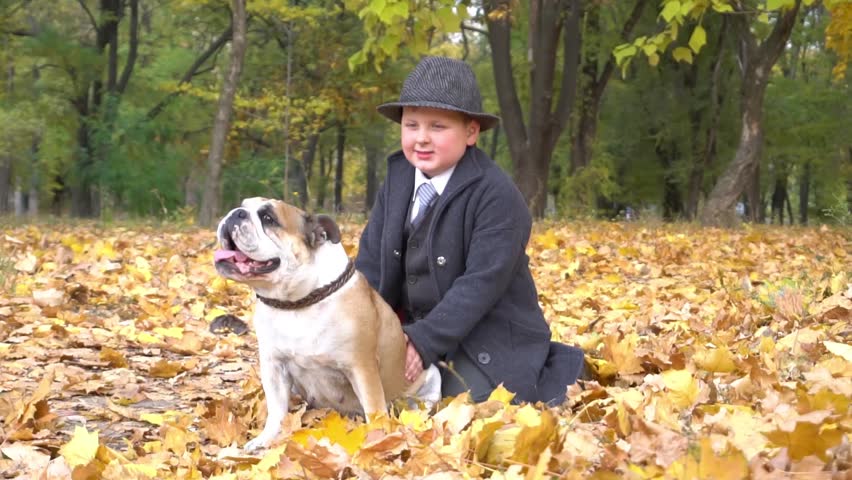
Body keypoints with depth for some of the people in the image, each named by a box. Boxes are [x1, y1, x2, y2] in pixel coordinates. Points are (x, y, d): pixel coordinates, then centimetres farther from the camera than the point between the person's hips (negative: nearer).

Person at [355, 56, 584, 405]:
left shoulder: (496, 194, -19)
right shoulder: (396, 181, 1)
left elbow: (483, 281, -24)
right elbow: (372, 263, 0)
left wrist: (424, 340, -28)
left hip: (488, 345, -7)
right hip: (417, 331, 7)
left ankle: (548, 373, 10)